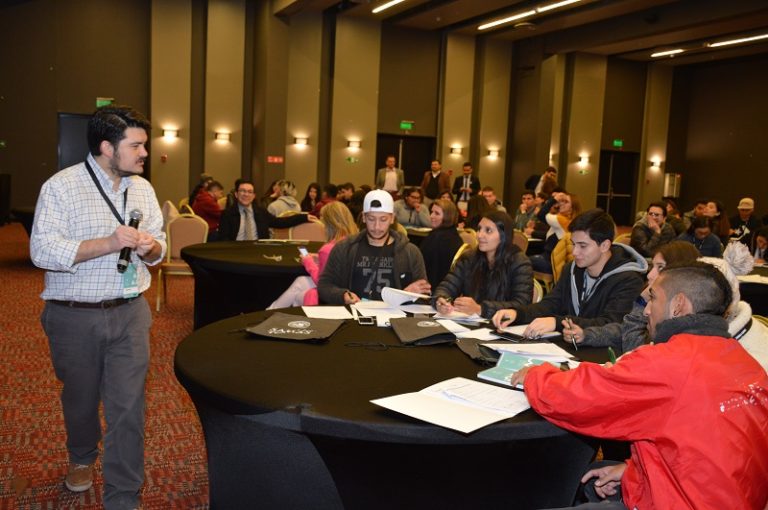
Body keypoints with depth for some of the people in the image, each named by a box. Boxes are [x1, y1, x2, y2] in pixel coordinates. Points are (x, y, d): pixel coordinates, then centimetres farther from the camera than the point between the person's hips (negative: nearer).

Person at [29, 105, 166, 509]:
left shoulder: (143, 188, 6)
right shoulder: (61, 187, -10)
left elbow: (158, 246, 13)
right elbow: (42, 250, -19)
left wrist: (150, 247, -11)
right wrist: (108, 243, -27)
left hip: (129, 313, 3)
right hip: (74, 317, -2)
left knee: (128, 406, -1)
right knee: (80, 399, 19)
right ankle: (81, 458, 48)